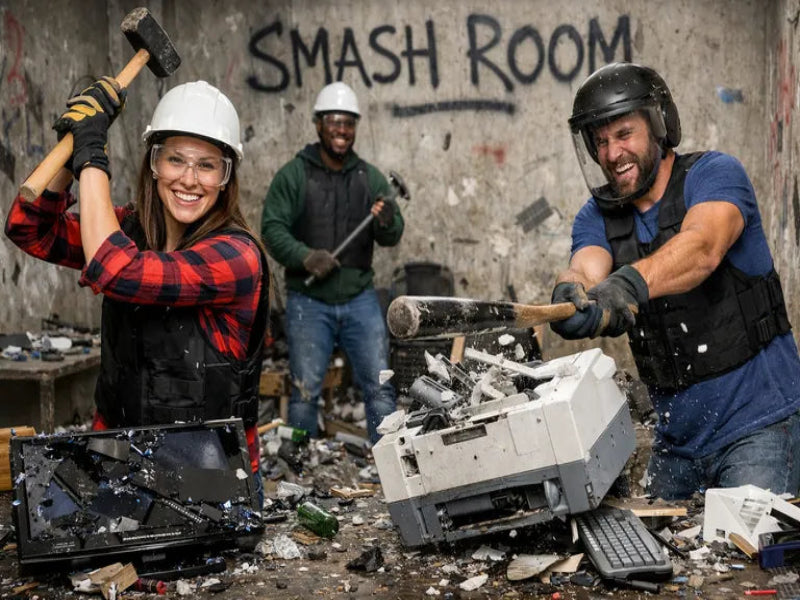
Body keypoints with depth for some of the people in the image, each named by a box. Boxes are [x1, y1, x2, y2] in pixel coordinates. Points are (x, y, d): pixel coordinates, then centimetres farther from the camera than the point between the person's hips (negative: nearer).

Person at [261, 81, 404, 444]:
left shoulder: (370, 177, 9)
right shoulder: (293, 175, 0)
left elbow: (392, 238, 4)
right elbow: (272, 229, -7)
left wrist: (387, 223, -19)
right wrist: (305, 256, -23)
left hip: (360, 298, 3)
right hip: (308, 301, -2)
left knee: (379, 387, 1)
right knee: (305, 392, 2)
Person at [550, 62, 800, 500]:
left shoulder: (715, 175, -8)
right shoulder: (597, 217, 6)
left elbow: (702, 248, -30)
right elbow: (585, 270, -16)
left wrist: (628, 283, -49)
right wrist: (572, 294, -41)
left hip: (757, 421, -5)